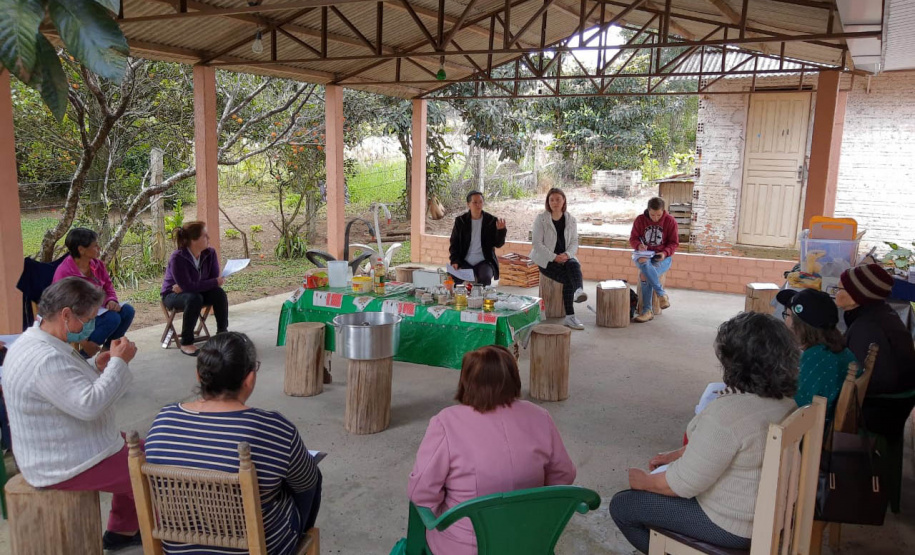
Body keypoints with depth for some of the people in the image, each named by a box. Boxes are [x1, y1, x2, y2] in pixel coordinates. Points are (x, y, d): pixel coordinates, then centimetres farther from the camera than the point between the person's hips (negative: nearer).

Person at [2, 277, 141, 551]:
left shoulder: (38, 342, 5)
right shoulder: (45, 359, -30)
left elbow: (73, 388, 16)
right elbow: (89, 405, -33)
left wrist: (96, 366, -1)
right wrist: (119, 362, -25)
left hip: (63, 450, 11)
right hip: (70, 464, -11)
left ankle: (121, 530, 28)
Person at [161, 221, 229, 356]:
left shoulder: (210, 253, -15)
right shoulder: (178, 258, -29)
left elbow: (214, 278, -13)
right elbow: (187, 286, -32)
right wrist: (215, 282, -30)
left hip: (195, 291, 5)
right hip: (173, 295, -5)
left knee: (219, 293, -23)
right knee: (194, 298, -36)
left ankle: (222, 333, -8)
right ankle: (186, 343, -23)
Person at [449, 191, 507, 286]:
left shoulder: (492, 221, 0)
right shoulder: (460, 221, 3)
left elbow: (498, 244, -1)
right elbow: (454, 243, 5)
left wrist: (501, 230, -21)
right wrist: (455, 261, -10)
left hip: (484, 262, -1)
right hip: (465, 262, 1)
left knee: (485, 278, -33)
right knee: (455, 278, -28)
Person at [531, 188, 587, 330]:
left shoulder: (571, 220, 9)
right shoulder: (541, 218, -4)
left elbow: (574, 242, 7)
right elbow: (536, 243, -10)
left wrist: (567, 254, -15)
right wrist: (554, 257, -19)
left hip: (565, 257, 4)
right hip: (546, 259, -3)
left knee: (574, 265, -32)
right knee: (568, 278, -27)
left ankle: (579, 291, -60)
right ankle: (570, 316, -31)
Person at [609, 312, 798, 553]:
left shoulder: (727, 413, -33)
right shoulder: (785, 399, -3)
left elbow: (685, 483, -25)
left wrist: (645, 481, -7)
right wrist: (678, 454, 14)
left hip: (732, 524, -9)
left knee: (621, 506, 4)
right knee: (665, 474, 26)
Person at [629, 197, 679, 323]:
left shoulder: (670, 221, -2)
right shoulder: (640, 220, 1)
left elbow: (674, 243, 0)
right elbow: (633, 238, 5)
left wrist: (665, 253, -20)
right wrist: (639, 245, -19)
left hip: (662, 257, -2)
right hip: (644, 254, 2)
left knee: (644, 275, -32)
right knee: (644, 263, -37)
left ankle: (647, 311, -19)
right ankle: (662, 294, -26)